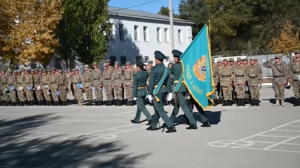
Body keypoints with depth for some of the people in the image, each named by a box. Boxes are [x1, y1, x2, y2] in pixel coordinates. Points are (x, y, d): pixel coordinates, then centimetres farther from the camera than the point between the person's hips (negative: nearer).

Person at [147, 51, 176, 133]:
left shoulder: (154, 69, -13)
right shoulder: (166, 69, 6)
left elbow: (151, 82, -13)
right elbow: (169, 82, 4)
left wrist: (150, 94, -8)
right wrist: (170, 92, 7)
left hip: (157, 91, -7)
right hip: (164, 91, 7)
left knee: (160, 110, -3)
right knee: (157, 108, 19)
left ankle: (171, 126, -11)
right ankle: (153, 125, 29)